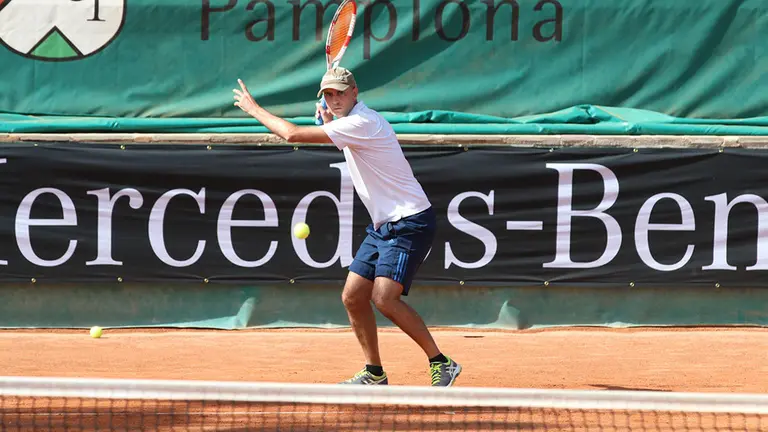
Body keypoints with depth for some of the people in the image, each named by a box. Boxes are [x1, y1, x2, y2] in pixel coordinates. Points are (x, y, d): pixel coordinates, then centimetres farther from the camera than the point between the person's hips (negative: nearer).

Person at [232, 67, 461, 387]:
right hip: (384, 226, 10)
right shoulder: (351, 123, 13)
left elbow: (293, 134, -20)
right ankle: (374, 374, 16)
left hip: (409, 222, -10)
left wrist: (255, 109, -6)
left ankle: (441, 364, -14)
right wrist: (329, 121, 23)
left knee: (384, 298, -21)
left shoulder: (361, 123, -18)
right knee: (353, 297, 7)